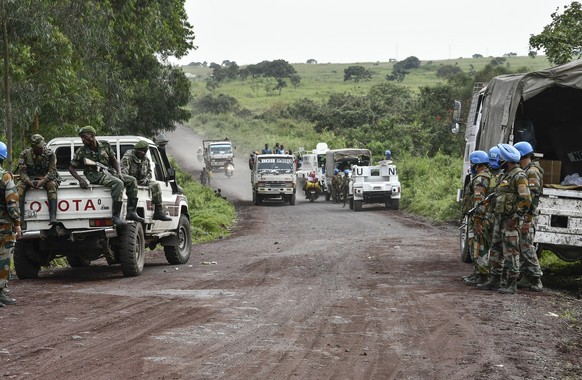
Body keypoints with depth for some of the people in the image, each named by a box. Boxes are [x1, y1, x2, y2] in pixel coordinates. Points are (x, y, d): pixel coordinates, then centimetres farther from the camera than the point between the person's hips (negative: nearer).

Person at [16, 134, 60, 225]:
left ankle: (53, 216, -44)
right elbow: (22, 171, -7)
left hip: (46, 178, -2)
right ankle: (19, 215, -33)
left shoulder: (50, 154, -6)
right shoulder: (25, 154, -3)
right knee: (19, 186, -28)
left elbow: (52, 171, -12)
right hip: (30, 178, 2)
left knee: (52, 185, -34)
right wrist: (29, 181, -27)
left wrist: (43, 181, -29)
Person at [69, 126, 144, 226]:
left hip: (108, 172, 6)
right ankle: (115, 216, -36)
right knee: (118, 183, -31)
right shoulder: (81, 152, -2)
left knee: (132, 180, -6)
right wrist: (80, 179, -16)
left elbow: (114, 161, 14)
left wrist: (119, 173, -4)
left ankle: (131, 212, -10)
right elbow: (71, 168, 2)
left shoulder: (105, 145, 7)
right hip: (95, 176, -6)